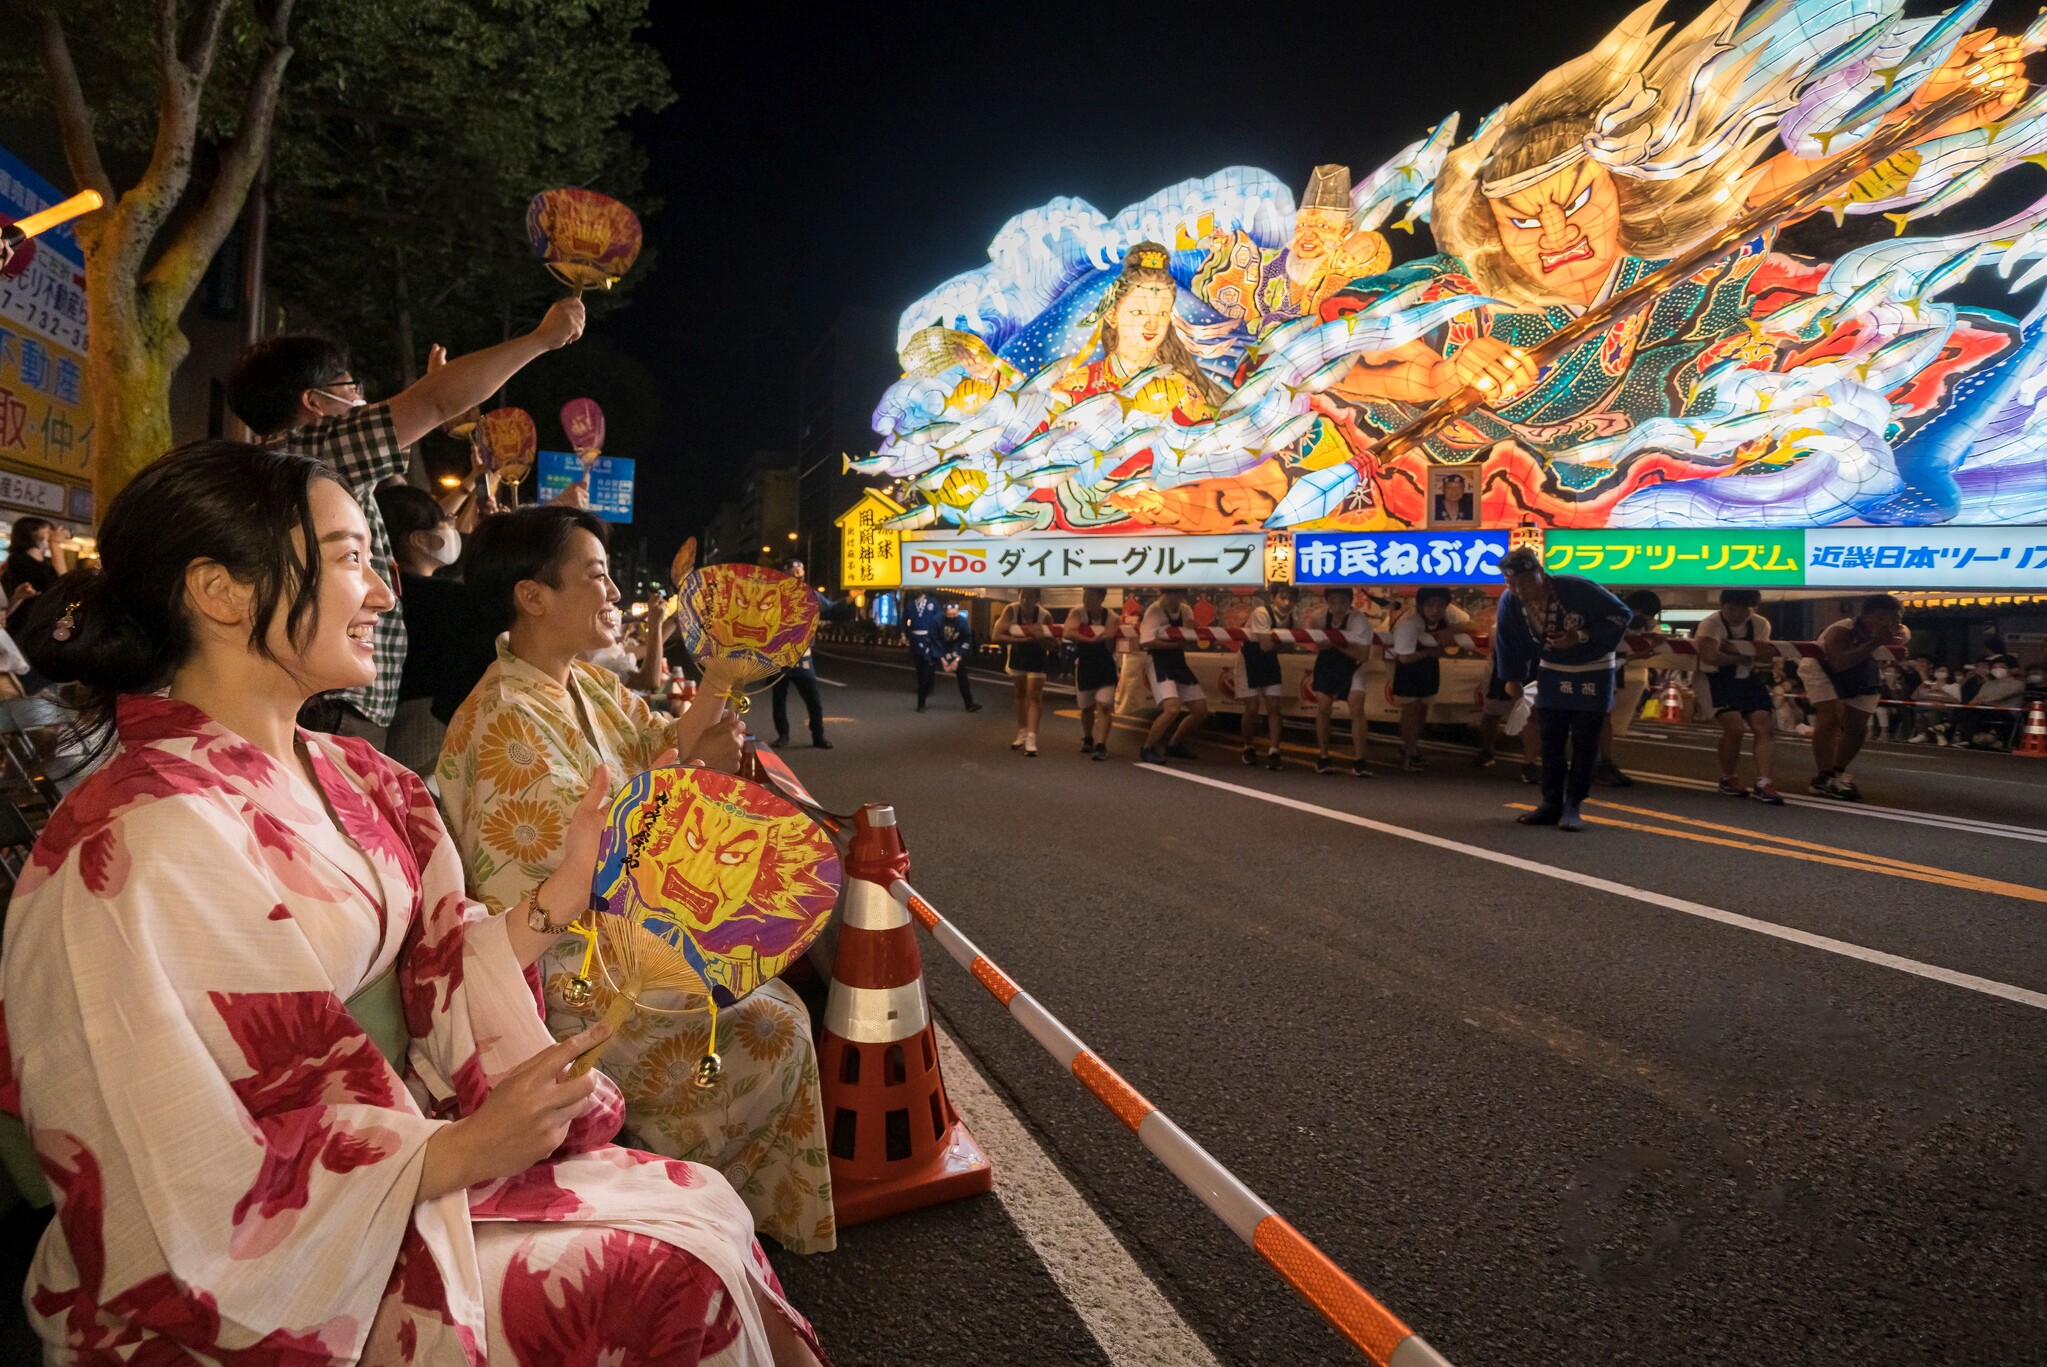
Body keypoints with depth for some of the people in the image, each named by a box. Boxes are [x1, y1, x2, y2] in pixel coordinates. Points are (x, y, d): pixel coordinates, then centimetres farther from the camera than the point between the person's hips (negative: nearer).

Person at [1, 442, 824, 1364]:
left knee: (705, 1206, 0)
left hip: (400, 1156, 7)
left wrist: (559, 894, -7)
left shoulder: (351, 779, 3)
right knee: (669, 1274, -10)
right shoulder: (141, 844, -22)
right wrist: (464, 1150, -21)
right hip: (261, 1293, -7)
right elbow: (197, 1188, -21)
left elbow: (423, 986, 3)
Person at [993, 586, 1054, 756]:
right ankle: (1022, 733, 27)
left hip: (1037, 657, -3)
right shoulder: (1011, 610, -24)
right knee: (1020, 694, 14)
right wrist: (1022, 640, -38)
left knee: (1034, 696, -8)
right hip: (1018, 655, 3)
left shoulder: (1045, 615, -26)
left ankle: (1031, 739, -13)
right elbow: (998, 635, -27)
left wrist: (1040, 639, -40)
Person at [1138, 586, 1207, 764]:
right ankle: (1148, 748, -6)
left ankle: (1174, 744, 28)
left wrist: (1191, 628, -12)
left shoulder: (1185, 610, 8)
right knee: (1173, 708, -26)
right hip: (1158, 664, -8)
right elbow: (1147, 642, -22)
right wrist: (1175, 644, -17)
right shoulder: (1154, 611, -14)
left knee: (1200, 709, 8)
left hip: (1179, 663, 8)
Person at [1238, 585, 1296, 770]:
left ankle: (1273, 753, -4)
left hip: (1269, 659, 5)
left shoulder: (1291, 617, -7)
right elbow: (1265, 645, -29)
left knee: (1274, 706, -4)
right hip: (1249, 657, -5)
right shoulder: (1261, 613, -27)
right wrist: (1283, 633, -22)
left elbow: (1281, 646, -5)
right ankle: (1249, 748, 20)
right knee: (1252, 707, -2)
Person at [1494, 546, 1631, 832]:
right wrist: (1513, 678, 6)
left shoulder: (1578, 590, -29)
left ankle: (1572, 807, 3)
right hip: (1552, 671, 4)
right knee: (1551, 740, 4)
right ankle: (1551, 804, 11)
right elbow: (1509, 643, 1)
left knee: (1584, 742, -3)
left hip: (1593, 673, -4)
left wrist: (1581, 637, -29)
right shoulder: (1509, 602, -16)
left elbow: (1620, 615, -18)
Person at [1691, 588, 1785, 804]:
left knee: (1766, 727, -10)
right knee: (1734, 727, -21)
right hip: (1717, 680, -6)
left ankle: (1764, 783, -11)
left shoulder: (1760, 624, 2)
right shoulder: (1710, 624, -16)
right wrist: (1742, 658, -19)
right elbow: (1709, 656, -33)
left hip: (1749, 680, 6)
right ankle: (1729, 780, 1)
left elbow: (1766, 657, 0)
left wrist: (1735, 647, -17)